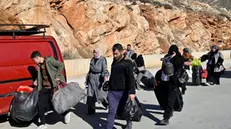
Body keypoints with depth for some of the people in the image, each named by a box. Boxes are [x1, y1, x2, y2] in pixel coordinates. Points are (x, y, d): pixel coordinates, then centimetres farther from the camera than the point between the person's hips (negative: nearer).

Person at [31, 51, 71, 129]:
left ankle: (66, 113, 27)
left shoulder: (49, 60, -12)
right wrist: (37, 82, 10)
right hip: (44, 87, 7)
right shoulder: (39, 65, 11)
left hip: (53, 86, -7)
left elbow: (61, 65, -16)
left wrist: (57, 76, -17)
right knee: (40, 104, 2)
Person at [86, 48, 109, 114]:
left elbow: (105, 69, -17)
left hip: (99, 78, -5)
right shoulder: (92, 60, 11)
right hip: (92, 78, 5)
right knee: (90, 94, 2)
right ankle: (91, 110, 8)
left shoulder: (103, 59, -7)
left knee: (101, 92, 3)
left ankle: (107, 104, 33)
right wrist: (87, 79, 20)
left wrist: (105, 76, -36)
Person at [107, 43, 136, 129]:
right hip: (112, 91, 5)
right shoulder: (114, 61, 9)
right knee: (112, 111, 1)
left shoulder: (127, 62, -12)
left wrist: (132, 92, -25)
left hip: (123, 92, -4)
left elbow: (131, 78, -18)